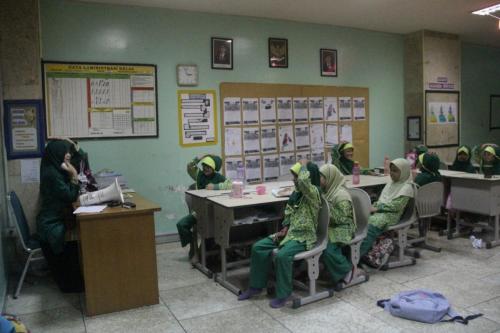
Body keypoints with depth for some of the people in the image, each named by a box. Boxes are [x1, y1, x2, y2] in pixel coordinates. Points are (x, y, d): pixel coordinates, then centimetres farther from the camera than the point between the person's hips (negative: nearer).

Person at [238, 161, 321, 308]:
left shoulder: (313, 192, -17)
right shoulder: (296, 193, 9)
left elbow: (303, 181, -40)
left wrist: (304, 165, -21)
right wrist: (285, 228, 1)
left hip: (304, 237, -8)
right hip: (290, 232, 9)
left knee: (282, 255, -33)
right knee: (258, 247, -3)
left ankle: (283, 294, -12)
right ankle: (256, 286, 10)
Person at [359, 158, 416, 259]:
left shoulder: (407, 187, -4)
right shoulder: (391, 183, 21)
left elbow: (397, 206, -13)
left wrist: (378, 208, -15)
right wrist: (375, 206, 1)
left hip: (391, 215, -7)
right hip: (380, 211, 8)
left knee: (372, 223, -33)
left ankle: (357, 254, -38)